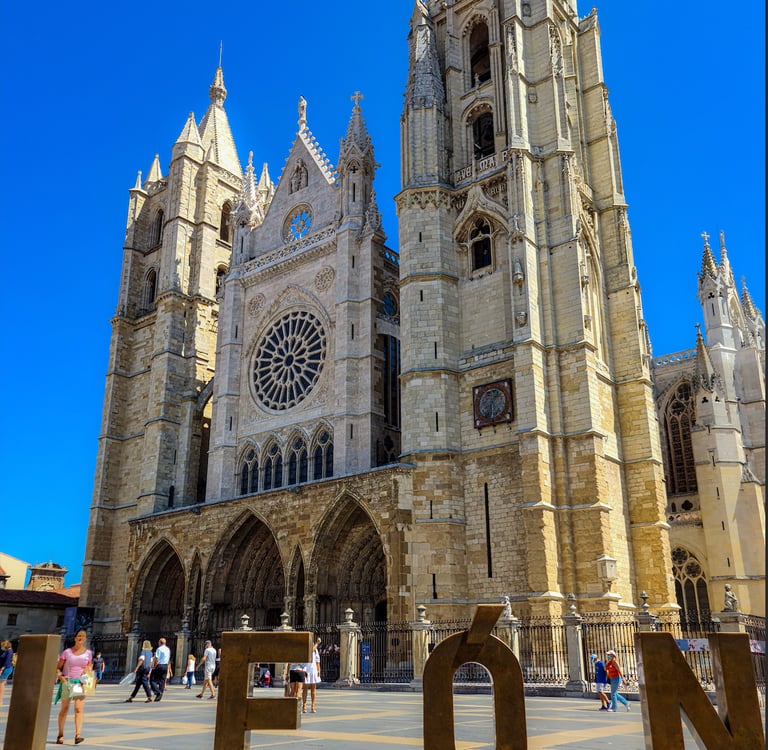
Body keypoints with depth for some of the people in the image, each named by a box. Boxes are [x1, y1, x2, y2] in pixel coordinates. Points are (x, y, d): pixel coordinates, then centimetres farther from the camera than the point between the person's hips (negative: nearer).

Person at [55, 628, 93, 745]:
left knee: (79, 708, -14)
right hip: (67, 682, 0)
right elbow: (58, 667, 3)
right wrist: (60, 675, -16)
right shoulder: (67, 652, 1)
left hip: (80, 683, 0)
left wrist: (87, 670, -8)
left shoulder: (88, 653, 5)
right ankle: (60, 735, 24)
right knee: (64, 708, 10)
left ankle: (78, 735, -20)